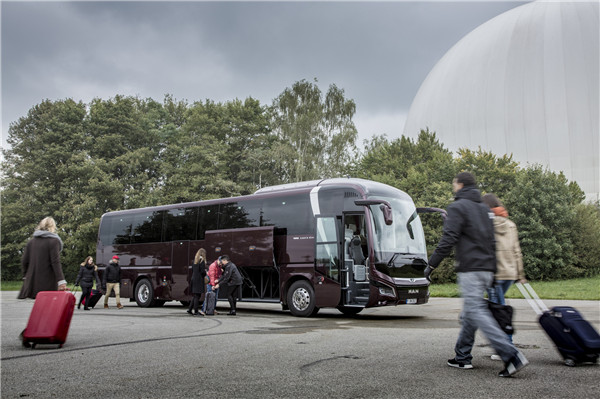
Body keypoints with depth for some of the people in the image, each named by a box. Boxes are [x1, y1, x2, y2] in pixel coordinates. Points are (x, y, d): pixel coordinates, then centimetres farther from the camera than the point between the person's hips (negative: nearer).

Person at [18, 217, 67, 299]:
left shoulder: (31, 241, 12)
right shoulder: (54, 241, -7)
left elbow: (24, 261, 13)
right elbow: (55, 262, -15)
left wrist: (25, 276, 27)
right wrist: (61, 280, -18)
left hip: (32, 282, 6)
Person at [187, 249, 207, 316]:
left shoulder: (195, 260, 11)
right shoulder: (202, 260, -12)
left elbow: (192, 270, 14)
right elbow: (202, 271, -15)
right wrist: (206, 273, 4)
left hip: (193, 279, 7)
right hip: (199, 280, -7)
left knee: (195, 296, 15)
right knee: (197, 296, -2)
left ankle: (189, 309, 14)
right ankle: (196, 312, 1)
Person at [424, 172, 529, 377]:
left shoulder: (458, 207, -7)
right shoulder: (484, 208, 19)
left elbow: (448, 239, -15)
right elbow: (492, 240, 20)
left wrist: (431, 265, -10)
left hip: (470, 269, -9)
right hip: (487, 269, 9)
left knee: (477, 312, -10)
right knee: (469, 313, 14)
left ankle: (512, 356, -19)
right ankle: (462, 356, 20)